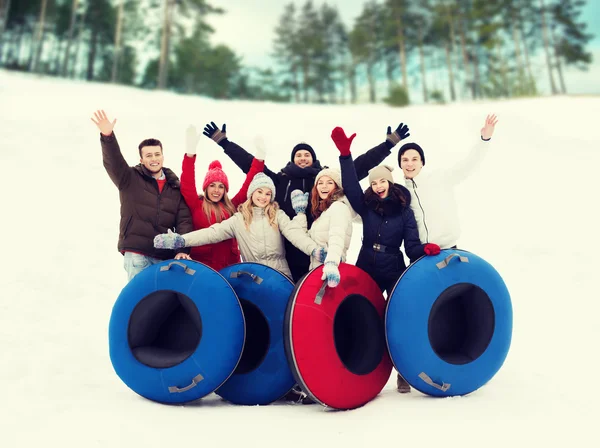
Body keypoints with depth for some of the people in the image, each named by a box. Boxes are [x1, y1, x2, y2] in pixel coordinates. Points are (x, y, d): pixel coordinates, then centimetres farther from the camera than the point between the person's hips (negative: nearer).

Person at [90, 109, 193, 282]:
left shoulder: (175, 187, 11)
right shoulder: (131, 179, 5)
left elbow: (184, 221, 4)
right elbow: (113, 163, -14)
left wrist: (183, 250, -9)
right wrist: (107, 136, -32)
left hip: (166, 256, 3)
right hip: (136, 254, -2)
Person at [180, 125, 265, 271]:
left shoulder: (232, 206, 9)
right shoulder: (197, 205, 2)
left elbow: (248, 185, 6)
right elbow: (187, 184, -10)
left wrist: (259, 158, -3)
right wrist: (190, 152, -22)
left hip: (230, 263, 3)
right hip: (202, 263, -3)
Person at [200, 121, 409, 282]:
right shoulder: (280, 180, 11)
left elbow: (359, 165, 8)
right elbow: (250, 163, 12)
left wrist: (389, 143, 7)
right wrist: (223, 141, 13)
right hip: (289, 250, 1)